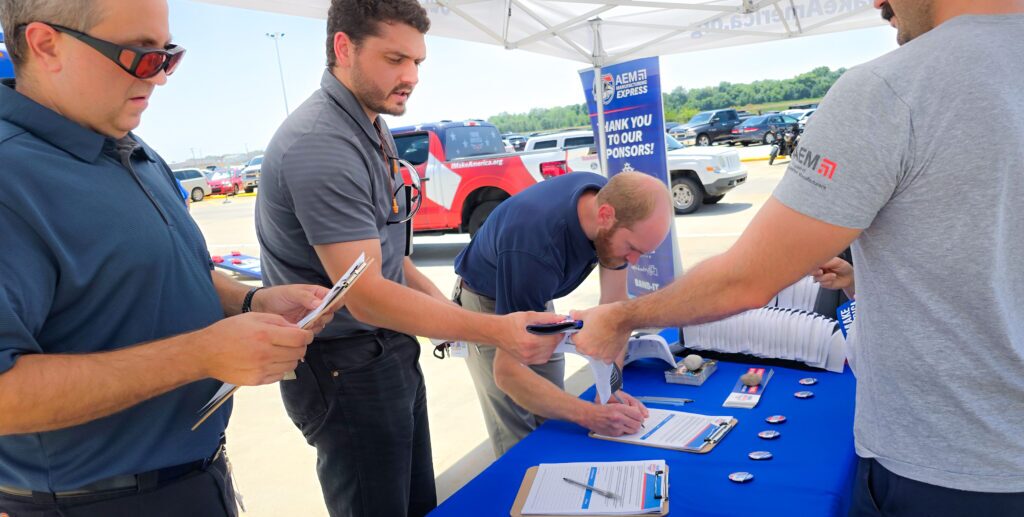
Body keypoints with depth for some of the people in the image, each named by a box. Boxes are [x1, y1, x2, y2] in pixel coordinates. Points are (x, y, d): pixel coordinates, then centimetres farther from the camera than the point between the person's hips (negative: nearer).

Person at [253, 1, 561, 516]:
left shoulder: (373, 128, 8)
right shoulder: (321, 144, -24)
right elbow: (365, 295, -28)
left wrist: (442, 305, 6)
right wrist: (496, 331, -32)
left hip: (391, 352, 9)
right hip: (346, 368, -9)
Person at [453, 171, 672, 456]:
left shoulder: (614, 198, -21)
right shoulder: (535, 249, -42)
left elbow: (614, 303, -14)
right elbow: (507, 371, -39)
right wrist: (588, 415, -46)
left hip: (536, 299, 6)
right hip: (486, 306, -6)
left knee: (554, 420, 8)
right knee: (519, 436, -5)